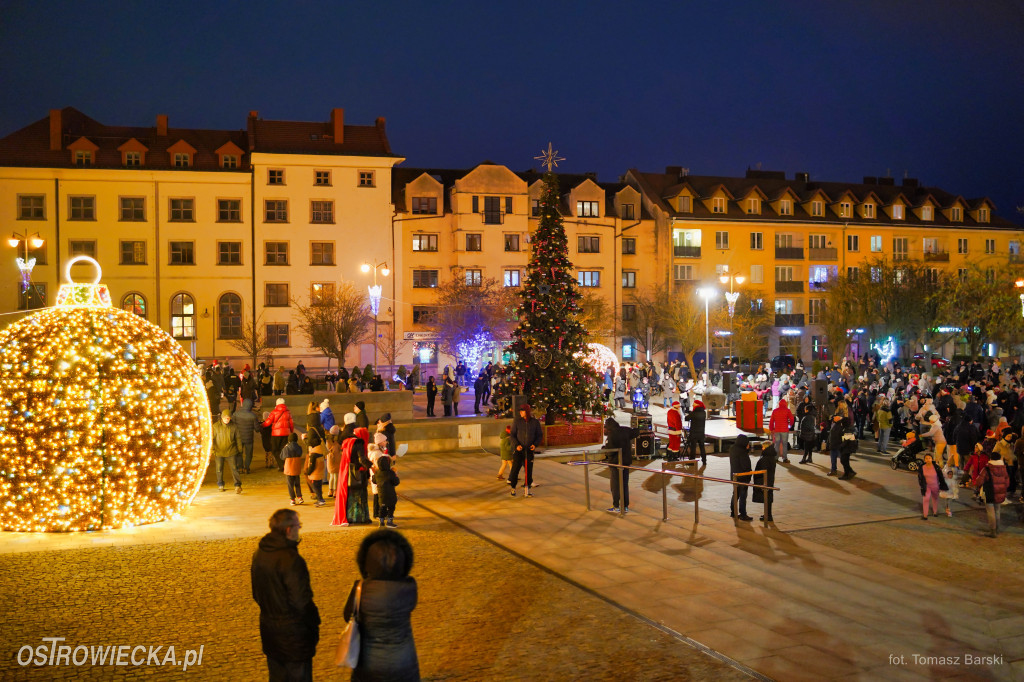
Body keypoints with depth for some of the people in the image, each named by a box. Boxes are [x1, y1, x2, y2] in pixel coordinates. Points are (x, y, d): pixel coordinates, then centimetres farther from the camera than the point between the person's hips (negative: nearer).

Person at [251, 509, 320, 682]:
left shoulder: (259, 554, 1)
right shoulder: (292, 560, -25)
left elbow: (256, 594, 11)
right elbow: (301, 602, -23)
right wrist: (314, 625, -10)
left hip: (268, 627, 8)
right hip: (293, 632, -8)